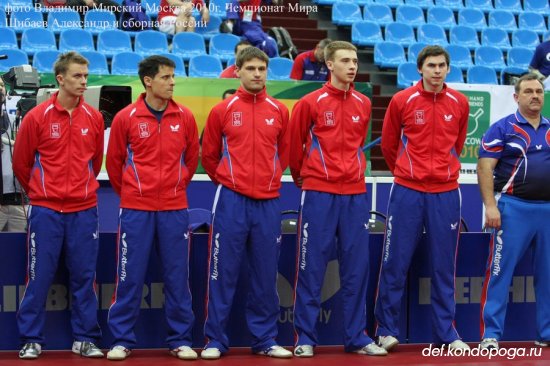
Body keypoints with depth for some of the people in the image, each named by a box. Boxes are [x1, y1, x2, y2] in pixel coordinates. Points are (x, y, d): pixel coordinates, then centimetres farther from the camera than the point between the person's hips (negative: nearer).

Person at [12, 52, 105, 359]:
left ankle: (85, 339, 13)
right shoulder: (37, 117, -4)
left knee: (84, 277, 5)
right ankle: (32, 340, 9)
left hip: (84, 210, 2)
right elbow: (21, 163, 5)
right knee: (39, 277, 1)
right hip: (46, 211, -2)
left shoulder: (94, 118, 4)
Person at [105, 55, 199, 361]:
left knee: (177, 276, 5)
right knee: (129, 277, 1)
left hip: (174, 209, 2)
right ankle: (122, 341, 9)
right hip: (135, 209, -2)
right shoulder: (126, 118, -3)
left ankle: (180, 340, 12)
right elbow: (114, 161, 6)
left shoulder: (184, 117, 3)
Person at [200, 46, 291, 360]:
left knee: (266, 275, 6)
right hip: (231, 201, -2)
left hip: (268, 202, 2)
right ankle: (216, 341, 6)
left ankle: (265, 340, 15)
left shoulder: (279, 111, 7)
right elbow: (209, 155, 10)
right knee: (224, 274, 0)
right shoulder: (222, 110, 2)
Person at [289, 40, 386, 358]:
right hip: (319, 194, -4)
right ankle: (305, 339, 5)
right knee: (312, 269, -1)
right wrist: (302, 177, 16)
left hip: (355, 194, 4)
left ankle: (357, 337, 13)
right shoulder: (311, 103, -3)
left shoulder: (364, 104, 9)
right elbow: (295, 145, 6)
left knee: (356, 267, 5)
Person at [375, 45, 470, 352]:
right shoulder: (402, 101, -3)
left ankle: (446, 332, 14)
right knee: (395, 264, 1)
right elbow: (389, 145, 9)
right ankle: (387, 330, 11)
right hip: (407, 192, -2)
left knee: (444, 266, 6)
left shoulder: (459, 103, 4)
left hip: (446, 193, 2)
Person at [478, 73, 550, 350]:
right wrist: (490, 206, -15)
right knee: (500, 272, -5)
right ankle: (491, 334, -2)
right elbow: (485, 167, -6)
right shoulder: (502, 128, -1)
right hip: (513, 208, -5)